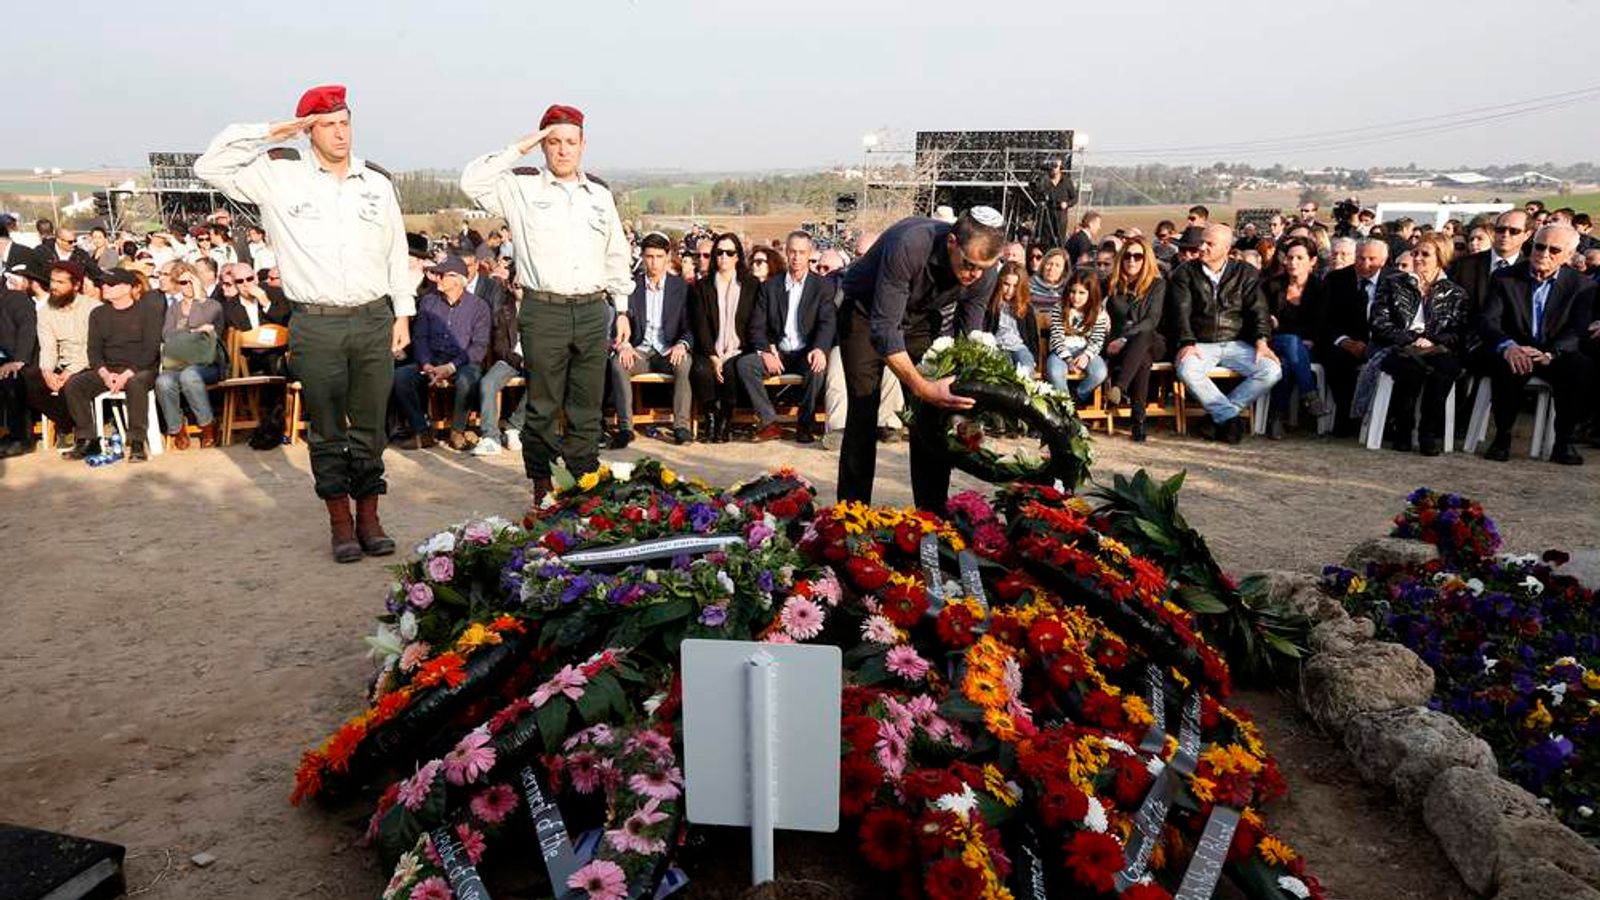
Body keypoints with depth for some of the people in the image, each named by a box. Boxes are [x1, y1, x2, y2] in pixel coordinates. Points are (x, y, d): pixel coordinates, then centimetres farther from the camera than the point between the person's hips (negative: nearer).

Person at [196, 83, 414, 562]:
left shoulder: (377, 182, 10)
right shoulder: (280, 175, 3)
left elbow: (397, 253, 12)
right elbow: (210, 165, 1)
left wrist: (403, 313, 9)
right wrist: (268, 133, -2)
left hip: (375, 320, 2)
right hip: (316, 325, -1)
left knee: (370, 426, 8)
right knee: (326, 429, 5)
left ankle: (369, 515, 18)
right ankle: (340, 520, 15)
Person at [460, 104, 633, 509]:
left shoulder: (600, 193, 15)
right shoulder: (522, 188, 3)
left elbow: (617, 257, 18)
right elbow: (472, 181, -12)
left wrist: (621, 309, 14)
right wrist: (518, 149, -7)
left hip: (593, 311, 4)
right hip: (544, 311, -3)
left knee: (587, 407, 8)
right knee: (543, 406, 2)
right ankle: (542, 486, 12)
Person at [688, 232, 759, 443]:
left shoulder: (751, 286, 10)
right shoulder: (702, 287, 11)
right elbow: (700, 326, 2)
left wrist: (730, 355, -8)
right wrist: (713, 357, -13)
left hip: (738, 352, -1)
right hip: (710, 351, 1)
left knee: (732, 371, -33)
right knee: (700, 370, -32)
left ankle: (725, 423, -15)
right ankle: (711, 419, -12)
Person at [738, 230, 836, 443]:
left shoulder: (823, 285, 4)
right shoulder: (770, 286, 11)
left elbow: (827, 323, -8)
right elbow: (757, 326, 5)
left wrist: (820, 349, -29)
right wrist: (765, 352, -16)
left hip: (806, 354, -2)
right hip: (777, 354, 3)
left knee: (818, 367, -36)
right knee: (744, 364, -24)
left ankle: (805, 424, -17)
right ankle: (769, 422, -19)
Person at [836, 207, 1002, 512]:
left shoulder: (985, 271, -22)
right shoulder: (908, 246, -39)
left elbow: (970, 337, -9)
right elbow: (884, 329, -39)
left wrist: (967, 389, -22)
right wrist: (921, 387, -46)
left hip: (923, 318, 4)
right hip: (867, 313, -4)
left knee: (933, 413, -5)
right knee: (863, 411, -11)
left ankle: (932, 514, 5)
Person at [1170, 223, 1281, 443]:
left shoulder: (1244, 273, 10)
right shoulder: (1185, 272, 7)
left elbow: (1258, 309, 3)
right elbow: (1181, 311, -4)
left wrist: (1261, 341, -14)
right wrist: (1188, 343, -20)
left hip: (1237, 344, 2)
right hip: (1200, 344, -2)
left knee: (1272, 371, -23)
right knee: (1187, 370, -36)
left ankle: (1221, 414, -17)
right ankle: (1230, 417, -28)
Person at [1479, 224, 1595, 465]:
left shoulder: (1581, 286, 4)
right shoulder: (1505, 278, 2)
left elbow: (1577, 333, -7)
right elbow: (1489, 320, -8)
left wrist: (1550, 354, -30)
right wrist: (1508, 347, -31)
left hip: (1555, 356, 1)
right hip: (1514, 354, -1)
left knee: (1582, 368, -31)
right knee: (1508, 367, -36)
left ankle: (1563, 441, -14)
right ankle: (1502, 437, -18)